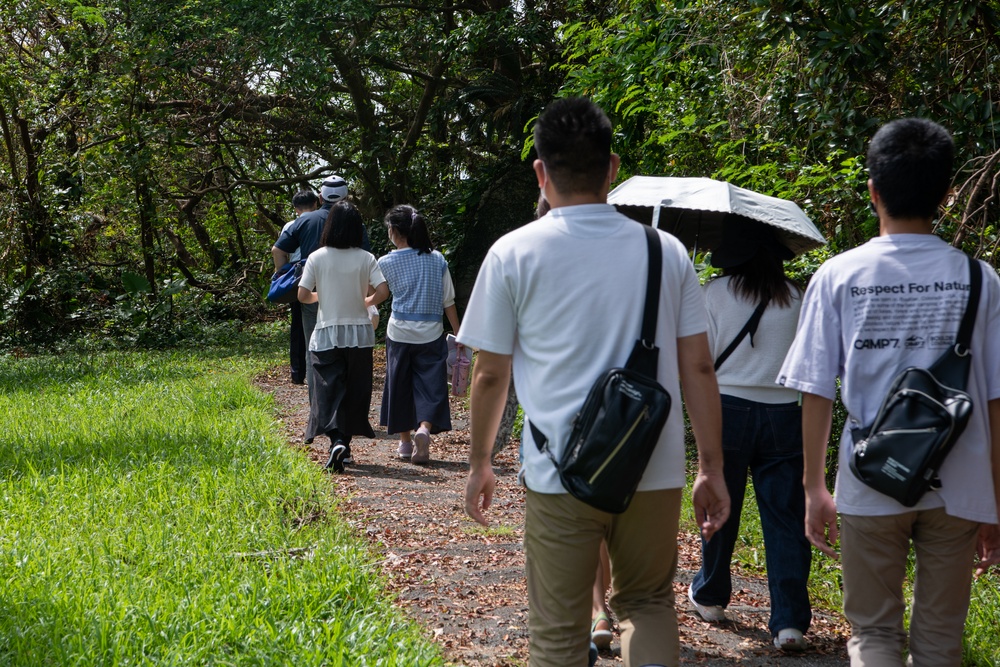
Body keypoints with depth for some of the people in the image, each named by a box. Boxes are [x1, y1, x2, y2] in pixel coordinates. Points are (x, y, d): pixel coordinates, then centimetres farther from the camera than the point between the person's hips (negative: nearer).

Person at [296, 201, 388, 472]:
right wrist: (365, 302, 9)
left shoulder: (317, 258, -5)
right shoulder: (366, 259, -4)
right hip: (359, 334, 1)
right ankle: (345, 444, 18)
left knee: (329, 389, -2)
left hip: (327, 334, -1)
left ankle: (337, 441, -24)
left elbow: (303, 295, -6)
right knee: (354, 391, 13)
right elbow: (383, 291, -11)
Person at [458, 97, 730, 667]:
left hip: (560, 474, -2)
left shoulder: (513, 253, -3)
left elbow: (491, 373, 1)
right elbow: (698, 368, 3)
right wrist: (713, 468, 11)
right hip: (655, 471, 2)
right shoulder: (667, 252, 2)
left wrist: (480, 461, 14)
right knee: (649, 602, 21)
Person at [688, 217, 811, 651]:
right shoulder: (793, 297, 1)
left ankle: (710, 597, 32)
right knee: (785, 517, 2)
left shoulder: (716, 293, -5)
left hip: (729, 409, -1)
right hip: (784, 415, 1)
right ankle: (790, 620, -4)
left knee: (720, 507, 14)